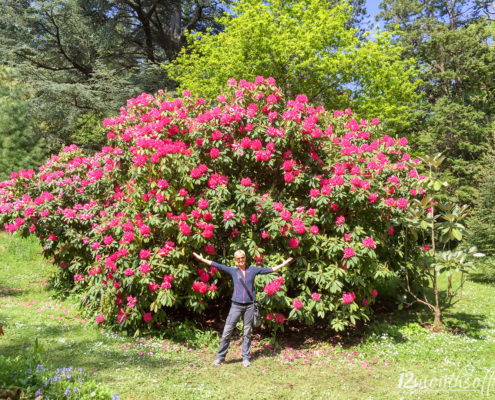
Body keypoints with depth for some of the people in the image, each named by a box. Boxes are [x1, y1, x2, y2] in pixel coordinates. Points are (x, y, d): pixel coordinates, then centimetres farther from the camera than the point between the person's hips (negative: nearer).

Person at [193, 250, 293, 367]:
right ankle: (220, 357, 6)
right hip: (236, 305, 0)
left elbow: (270, 270, 14)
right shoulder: (233, 271, 8)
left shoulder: (253, 270, 8)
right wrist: (202, 259, 3)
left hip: (249, 305, 0)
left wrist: (284, 264, 16)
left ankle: (246, 358, 16)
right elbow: (218, 266, 6)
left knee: (247, 332, 6)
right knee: (227, 331, -3)